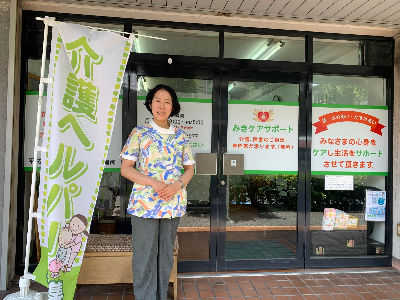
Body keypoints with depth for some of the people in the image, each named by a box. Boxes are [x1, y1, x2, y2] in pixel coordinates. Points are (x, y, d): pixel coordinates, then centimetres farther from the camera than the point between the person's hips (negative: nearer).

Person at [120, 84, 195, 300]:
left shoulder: (181, 136, 7)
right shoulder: (139, 133, -1)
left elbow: (189, 169, 11)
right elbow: (125, 169, -4)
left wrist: (177, 185, -10)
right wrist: (154, 183, -17)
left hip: (173, 204, 3)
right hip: (144, 203, -3)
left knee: (165, 256, 14)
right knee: (145, 257, 4)